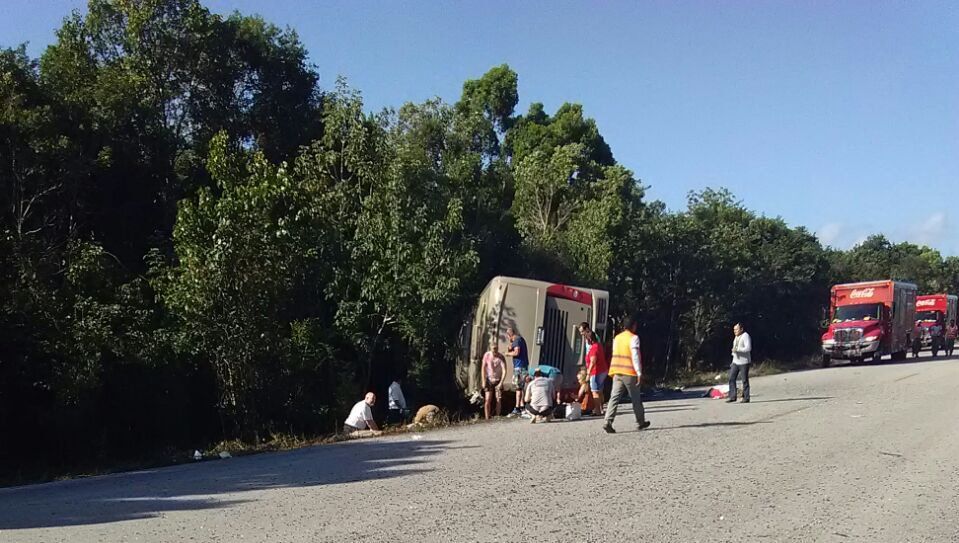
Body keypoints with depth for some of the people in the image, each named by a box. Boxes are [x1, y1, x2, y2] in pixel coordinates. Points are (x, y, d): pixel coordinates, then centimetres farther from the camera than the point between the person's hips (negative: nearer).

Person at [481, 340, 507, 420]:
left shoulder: (501, 357, -13)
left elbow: (504, 371, -18)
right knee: (488, 400, -9)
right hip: (489, 380, 0)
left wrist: (501, 382, -25)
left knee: (499, 400, -5)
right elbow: (483, 368, -4)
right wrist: (484, 381, -7)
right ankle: (487, 418, -6)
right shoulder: (487, 355, -11)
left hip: (498, 381, 0)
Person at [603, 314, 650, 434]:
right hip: (629, 373, -5)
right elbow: (635, 356, -14)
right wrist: (639, 372, -15)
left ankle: (608, 422, -17)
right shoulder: (633, 338, -7)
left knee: (614, 397, -2)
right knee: (636, 399, 10)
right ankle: (640, 422, 24)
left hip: (617, 372, 5)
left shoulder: (617, 338, 14)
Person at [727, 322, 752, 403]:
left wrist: (737, 349, -23)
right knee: (731, 378, 0)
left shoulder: (745, 336, -11)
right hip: (735, 362, 8)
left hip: (744, 362, -8)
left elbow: (748, 348, -21)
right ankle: (732, 396, 4)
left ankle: (746, 398, 5)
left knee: (745, 380, -2)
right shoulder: (736, 337, 16)